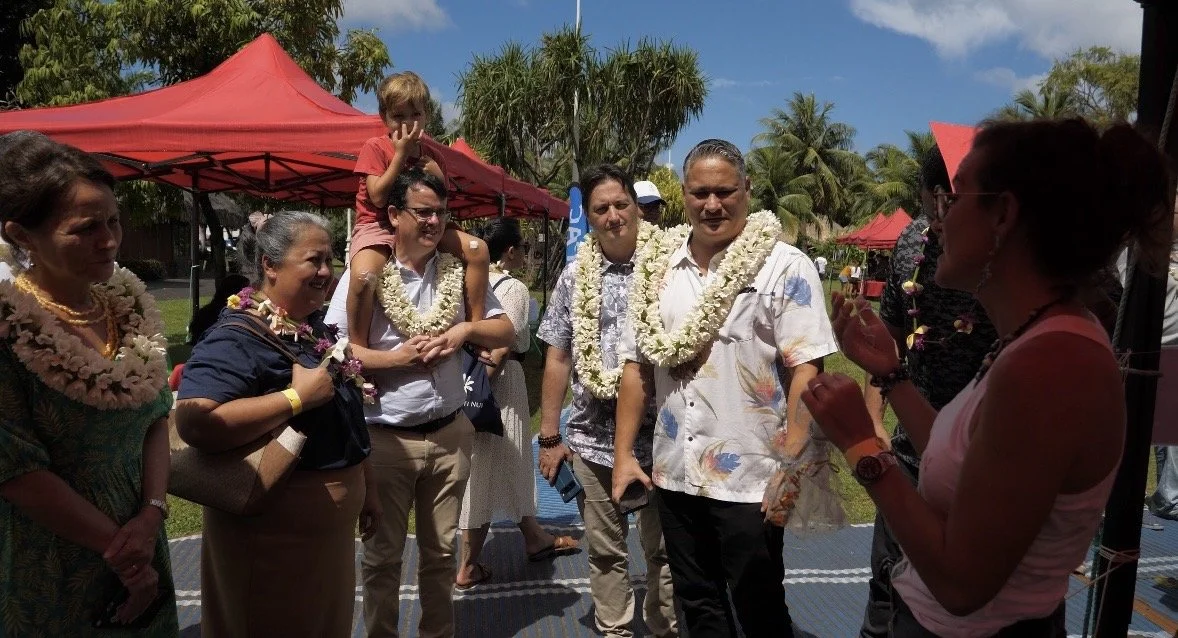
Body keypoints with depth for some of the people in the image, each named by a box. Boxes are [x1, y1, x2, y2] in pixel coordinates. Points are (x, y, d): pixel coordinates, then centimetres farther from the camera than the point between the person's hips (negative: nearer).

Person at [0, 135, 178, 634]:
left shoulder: (129, 300, -2)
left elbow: (156, 415, 2)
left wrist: (152, 517, -10)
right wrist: (116, 547, -13)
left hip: (138, 544, 5)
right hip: (49, 576, -5)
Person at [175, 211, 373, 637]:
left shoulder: (314, 328, 8)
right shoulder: (238, 337, -20)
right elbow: (194, 423, -36)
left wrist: (361, 491, 21)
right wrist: (296, 397, -29)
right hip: (272, 536, -8)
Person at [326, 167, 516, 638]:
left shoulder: (458, 272, 3)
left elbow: (506, 333, 5)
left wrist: (465, 329, -12)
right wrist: (397, 358, -18)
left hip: (450, 434, 3)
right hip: (386, 438, -3)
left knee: (441, 551, 17)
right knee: (382, 554, 14)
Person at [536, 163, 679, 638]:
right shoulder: (574, 277, 4)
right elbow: (557, 359, 7)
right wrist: (549, 436, 5)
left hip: (660, 433, -2)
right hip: (592, 438, 2)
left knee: (663, 548, 13)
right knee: (604, 551, 15)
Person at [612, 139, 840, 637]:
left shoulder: (785, 267, -9)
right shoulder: (657, 268, 6)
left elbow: (805, 369, -13)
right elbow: (638, 364, 9)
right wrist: (623, 452, 6)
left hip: (750, 478, -4)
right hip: (673, 473, 5)